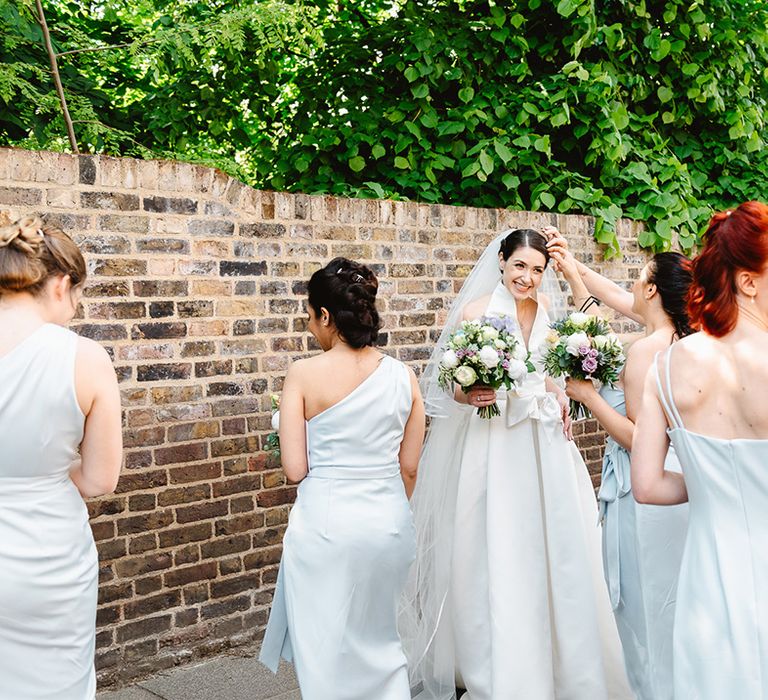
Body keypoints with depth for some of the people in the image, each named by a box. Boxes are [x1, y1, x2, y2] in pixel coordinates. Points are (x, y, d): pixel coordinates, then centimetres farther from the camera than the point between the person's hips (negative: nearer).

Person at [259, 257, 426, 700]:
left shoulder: (304, 375, -12)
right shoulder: (404, 377, -1)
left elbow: (295, 468, -10)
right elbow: (410, 468, 4)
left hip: (326, 525, -4)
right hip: (389, 523, 4)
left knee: (328, 653, 13)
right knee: (383, 646, 22)